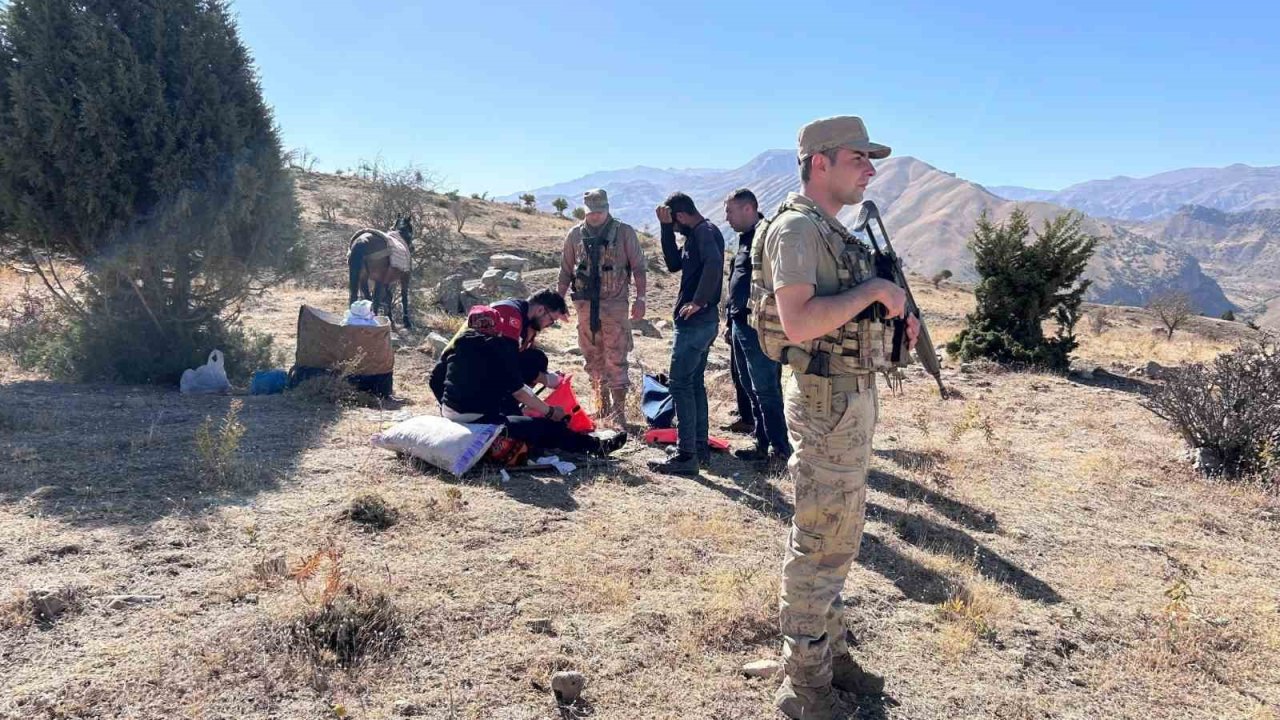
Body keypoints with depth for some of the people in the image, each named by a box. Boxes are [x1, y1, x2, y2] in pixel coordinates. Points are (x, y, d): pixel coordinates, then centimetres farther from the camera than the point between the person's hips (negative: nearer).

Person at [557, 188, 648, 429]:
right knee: (593, 359, 10)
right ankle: (601, 408, 21)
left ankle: (618, 412, -2)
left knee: (615, 360, -7)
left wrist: (640, 298, -7)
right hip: (585, 304, 4)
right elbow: (566, 271, 13)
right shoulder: (575, 234, 8)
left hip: (614, 304, -4)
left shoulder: (624, 232, -1)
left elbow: (638, 267, 1)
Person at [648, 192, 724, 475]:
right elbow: (674, 263, 18)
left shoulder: (706, 231, -14)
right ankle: (701, 448, 22)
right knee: (695, 383, 15)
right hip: (702, 321, 11)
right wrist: (666, 228, 10)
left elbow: (713, 264, -32)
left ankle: (686, 455, -5)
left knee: (680, 384, -7)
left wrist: (698, 302, -25)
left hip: (695, 321, -11)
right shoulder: (696, 234, 17)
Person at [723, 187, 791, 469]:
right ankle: (763, 445, 24)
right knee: (752, 389, 15)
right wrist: (732, 317, 21)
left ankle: (780, 450, 2)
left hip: (758, 326, -10)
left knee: (765, 390, -6)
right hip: (742, 324, 10)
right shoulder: (747, 237, 18)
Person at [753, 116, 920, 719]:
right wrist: (875, 290, -19)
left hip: (855, 397, 10)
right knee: (817, 545, -1)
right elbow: (798, 321, -28)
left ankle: (830, 651, 33)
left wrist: (893, 317, 9)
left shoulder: (836, 232, 15)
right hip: (827, 402, -10)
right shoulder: (797, 227, -15)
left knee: (841, 540, 18)